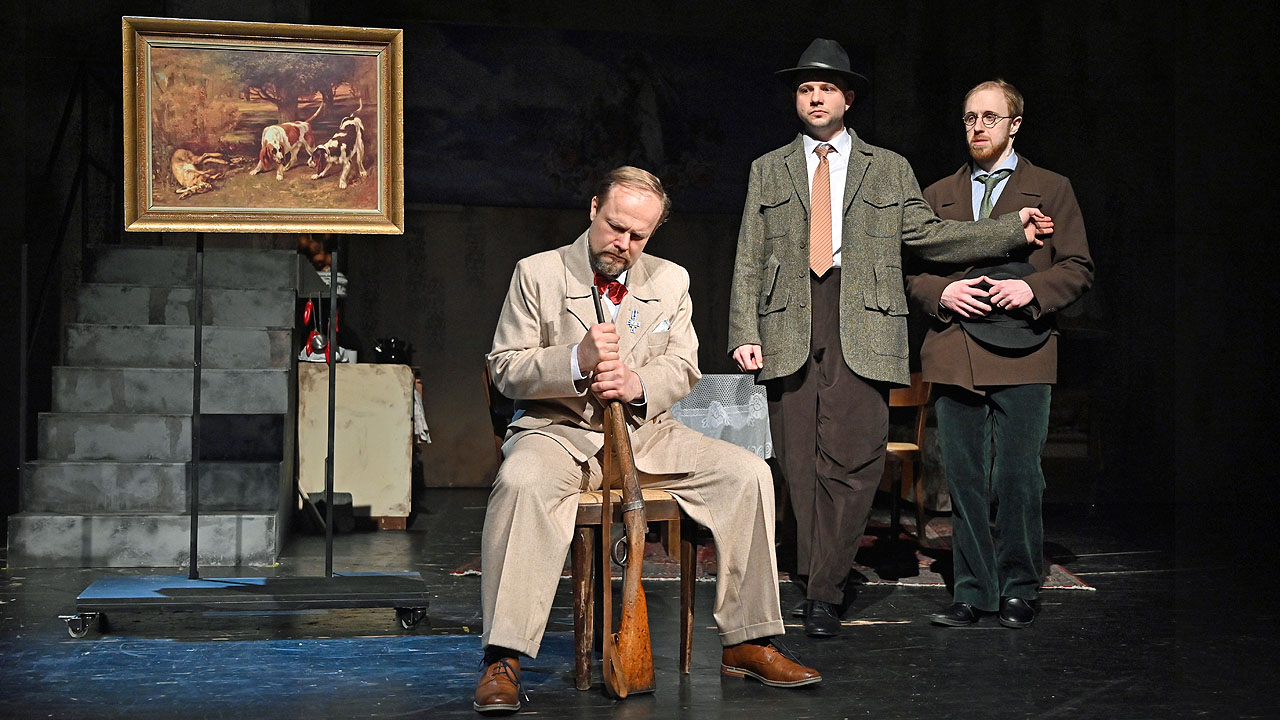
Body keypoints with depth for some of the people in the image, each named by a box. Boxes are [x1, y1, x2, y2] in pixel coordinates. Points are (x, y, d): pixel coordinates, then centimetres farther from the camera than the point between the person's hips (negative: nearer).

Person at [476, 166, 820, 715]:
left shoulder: (671, 281, 12)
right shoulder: (537, 273, 1)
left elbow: (683, 369, 10)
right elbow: (507, 368, -3)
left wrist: (639, 384, -14)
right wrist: (577, 360, -22)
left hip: (643, 431, 4)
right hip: (558, 430, -4)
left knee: (747, 474, -15)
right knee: (522, 480, -38)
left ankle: (746, 643, -8)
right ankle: (502, 659, -34)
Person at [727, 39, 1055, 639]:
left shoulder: (888, 169, 16)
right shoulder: (768, 171, 17)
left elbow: (928, 234, 11)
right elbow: (749, 260, 12)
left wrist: (1013, 228, 3)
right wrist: (744, 334, 1)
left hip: (862, 329, -1)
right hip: (788, 328, 1)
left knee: (853, 463, -8)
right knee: (799, 464, 1)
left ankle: (823, 592, -2)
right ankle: (817, 584, 10)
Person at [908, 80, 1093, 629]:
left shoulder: (1051, 190, 10)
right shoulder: (938, 196, 18)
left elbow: (1078, 268, 6)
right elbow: (912, 272, 16)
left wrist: (1033, 289, -11)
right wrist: (942, 293, -4)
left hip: (1021, 354, -3)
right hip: (954, 356, 3)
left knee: (1018, 477, -3)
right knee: (964, 479, 4)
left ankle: (1019, 589, 11)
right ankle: (973, 590, 12)